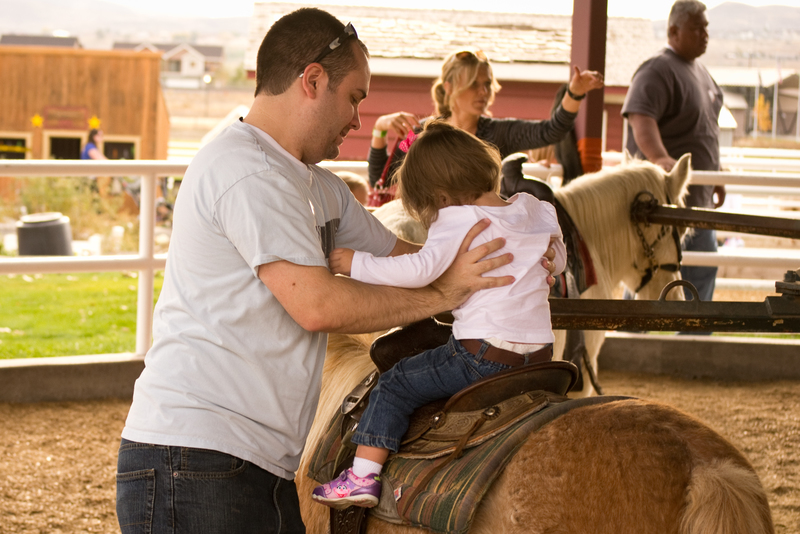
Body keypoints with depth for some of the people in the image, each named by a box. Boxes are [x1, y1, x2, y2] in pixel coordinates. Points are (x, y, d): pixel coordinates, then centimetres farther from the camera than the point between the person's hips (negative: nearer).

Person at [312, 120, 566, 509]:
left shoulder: (459, 220, -11)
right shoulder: (535, 212, 10)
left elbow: (422, 269, -25)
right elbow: (558, 260, 26)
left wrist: (356, 264, -17)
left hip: (481, 355, -7)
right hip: (539, 352, 8)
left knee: (395, 386, 6)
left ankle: (364, 474, -1)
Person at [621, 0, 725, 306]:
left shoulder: (700, 72, 15)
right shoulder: (657, 71, -16)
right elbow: (641, 118, -32)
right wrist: (660, 158, -49)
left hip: (697, 198, 10)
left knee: (703, 271, 16)